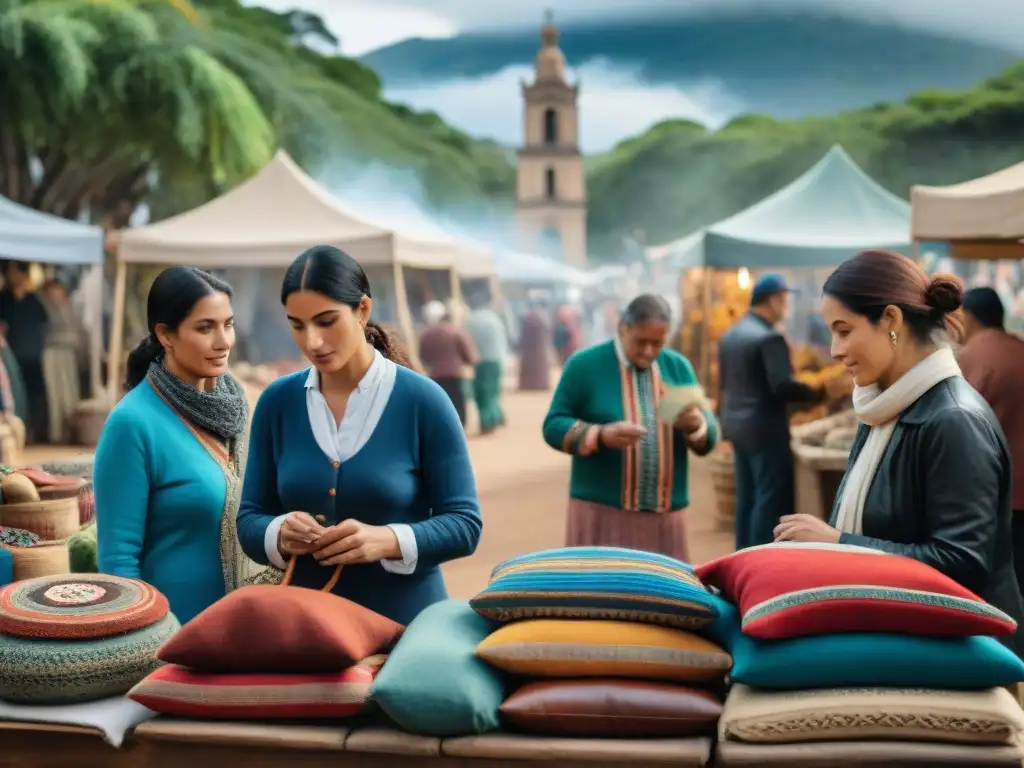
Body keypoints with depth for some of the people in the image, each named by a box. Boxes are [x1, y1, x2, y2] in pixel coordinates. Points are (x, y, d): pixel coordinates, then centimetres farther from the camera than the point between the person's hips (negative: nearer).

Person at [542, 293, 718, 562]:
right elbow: (553, 426, -4)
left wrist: (696, 425, -16)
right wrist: (601, 435, -21)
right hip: (601, 511, -3)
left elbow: (710, 436, 8)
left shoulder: (679, 367, 9)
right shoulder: (584, 364, -2)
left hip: (666, 515, 3)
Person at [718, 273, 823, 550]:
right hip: (766, 429, -9)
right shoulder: (769, 336, -17)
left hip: (737, 425, 9)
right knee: (772, 500, -3)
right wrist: (817, 393, -14)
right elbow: (782, 385, -25)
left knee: (747, 498, 14)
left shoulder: (730, 334, 11)